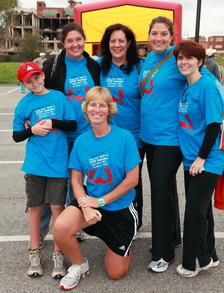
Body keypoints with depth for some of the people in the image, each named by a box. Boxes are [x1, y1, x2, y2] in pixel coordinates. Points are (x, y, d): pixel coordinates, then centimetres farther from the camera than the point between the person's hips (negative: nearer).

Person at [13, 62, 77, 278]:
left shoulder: (59, 97, 3)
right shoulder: (24, 104, 3)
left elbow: (73, 125, 2)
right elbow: (16, 136, 6)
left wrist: (52, 123, -13)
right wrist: (32, 130, -12)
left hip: (58, 163, -1)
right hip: (35, 164, 1)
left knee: (57, 207, 1)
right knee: (35, 207, 10)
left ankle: (58, 255, 15)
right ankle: (35, 254, 26)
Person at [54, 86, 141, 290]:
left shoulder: (124, 137, -16)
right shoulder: (81, 141, -5)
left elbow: (132, 179, -16)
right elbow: (76, 180, -2)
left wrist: (100, 201, -15)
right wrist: (85, 206, -19)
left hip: (120, 207, -2)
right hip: (91, 201, 3)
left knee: (116, 273, 6)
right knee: (60, 228, -28)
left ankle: (124, 242, 40)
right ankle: (79, 266, 4)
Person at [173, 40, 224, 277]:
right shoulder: (185, 88, 10)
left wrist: (201, 158, -17)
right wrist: (190, 157, 13)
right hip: (191, 159, 8)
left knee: (195, 209, -3)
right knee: (200, 208, 15)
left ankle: (194, 261, 16)